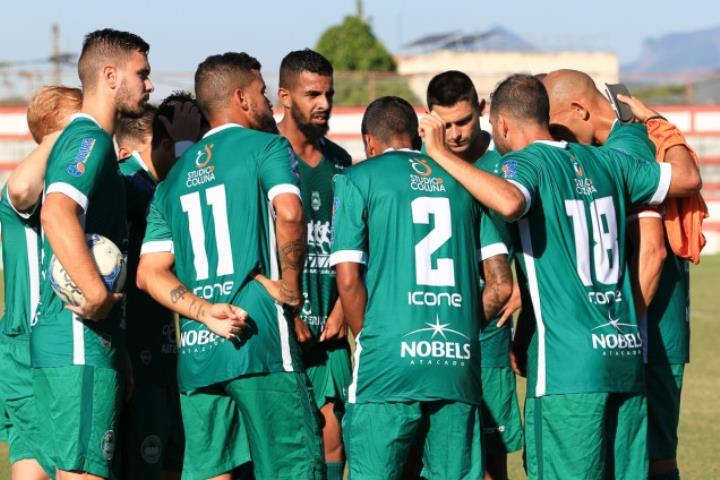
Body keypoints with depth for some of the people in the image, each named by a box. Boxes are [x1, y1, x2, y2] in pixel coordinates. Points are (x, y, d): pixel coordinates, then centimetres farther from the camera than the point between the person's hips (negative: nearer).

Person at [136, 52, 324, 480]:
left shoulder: (174, 178, 20)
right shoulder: (266, 146, 2)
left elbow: (150, 273, 10)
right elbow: (289, 213, -19)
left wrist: (205, 312, 0)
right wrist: (291, 287, -7)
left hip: (194, 350, 6)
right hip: (260, 340, -6)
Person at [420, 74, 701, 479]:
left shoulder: (525, 163, -5)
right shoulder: (607, 162, 13)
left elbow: (509, 202, -29)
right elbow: (687, 180, 23)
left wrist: (442, 155, -19)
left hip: (569, 361, -6)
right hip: (628, 354, 6)